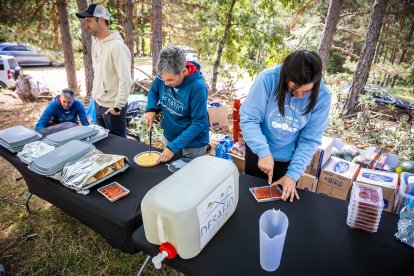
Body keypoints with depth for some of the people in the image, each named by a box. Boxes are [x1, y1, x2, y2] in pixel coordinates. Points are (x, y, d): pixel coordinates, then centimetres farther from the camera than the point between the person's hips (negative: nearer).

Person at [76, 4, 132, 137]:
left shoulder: (117, 46, -21)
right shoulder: (95, 42, 6)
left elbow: (126, 80, -23)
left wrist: (118, 106, -20)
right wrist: (95, 92, 16)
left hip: (112, 107, -9)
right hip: (98, 103, 9)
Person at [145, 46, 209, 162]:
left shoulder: (197, 87, -29)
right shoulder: (164, 76, -13)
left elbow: (199, 123, -25)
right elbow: (153, 91, 7)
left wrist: (173, 147, -28)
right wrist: (151, 108, -14)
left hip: (193, 143, -5)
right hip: (169, 136, 5)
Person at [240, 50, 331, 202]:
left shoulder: (322, 97, -18)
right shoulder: (268, 79, -25)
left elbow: (309, 140, -13)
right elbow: (248, 119, -22)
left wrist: (293, 174, -18)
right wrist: (264, 152, -32)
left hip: (290, 159, 1)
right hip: (259, 152, 0)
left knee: (282, 199, 21)